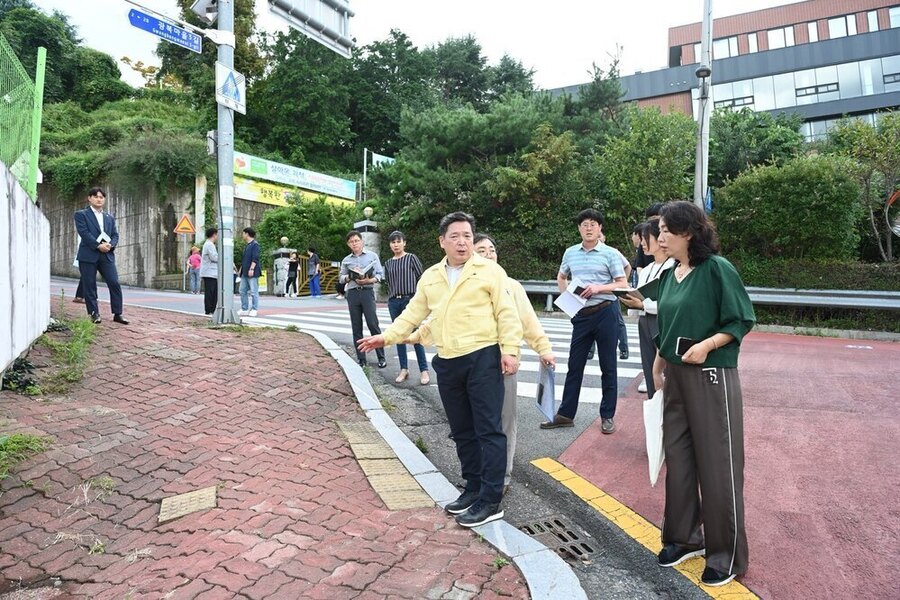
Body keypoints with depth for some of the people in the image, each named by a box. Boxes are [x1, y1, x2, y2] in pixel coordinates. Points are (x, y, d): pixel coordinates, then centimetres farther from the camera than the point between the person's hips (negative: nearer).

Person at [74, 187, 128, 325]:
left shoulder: (110, 217, 19)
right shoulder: (81, 214, 5)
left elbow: (115, 235, 12)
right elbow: (84, 233, -7)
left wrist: (110, 245, -8)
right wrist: (98, 245, -16)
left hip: (107, 255, 3)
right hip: (88, 255, -3)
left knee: (114, 283, -5)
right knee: (89, 286, 0)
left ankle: (117, 314, 0)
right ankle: (94, 314, 8)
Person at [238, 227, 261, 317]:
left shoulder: (255, 244, -8)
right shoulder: (247, 245, 20)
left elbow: (255, 258, -17)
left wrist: (251, 269, -23)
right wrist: (241, 269, 23)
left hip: (252, 272, -10)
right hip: (245, 273, 10)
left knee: (253, 291, -5)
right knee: (243, 291, 9)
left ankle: (254, 310, -2)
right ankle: (244, 309, 14)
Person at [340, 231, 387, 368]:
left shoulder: (372, 256, 6)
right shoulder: (346, 260, 14)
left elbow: (380, 274, 1)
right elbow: (341, 278, 12)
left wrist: (369, 280, -16)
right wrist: (350, 276, -8)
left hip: (367, 292, -3)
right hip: (352, 294, 3)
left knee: (373, 324, -8)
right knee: (356, 327, 4)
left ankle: (381, 357, -1)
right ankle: (361, 359, 10)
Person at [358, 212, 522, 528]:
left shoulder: (490, 271, -3)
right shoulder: (430, 276, 12)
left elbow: (507, 314, -6)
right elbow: (413, 313, 18)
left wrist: (510, 350, -13)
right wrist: (387, 336, 12)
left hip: (483, 358, -6)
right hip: (447, 363, 6)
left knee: (488, 430, -2)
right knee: (462, 431, 14)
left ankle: (491, 501, 6)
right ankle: (473, 488, 29)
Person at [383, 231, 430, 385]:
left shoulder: (412, 258, 1)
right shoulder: (388, 263, 13)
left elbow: (422, 279, -1)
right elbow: (389, 283, 17)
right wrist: (390, 299, 11)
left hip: (410, 299, -4)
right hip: (394, 302, 5)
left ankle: (424, 370, -3)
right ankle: (404, 369, 14)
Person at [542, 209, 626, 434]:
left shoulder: (610, 253, -4)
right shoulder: (570, 253, 8)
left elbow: (622, 284, -4)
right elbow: (561, 277, 23)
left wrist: (598, 288, -19)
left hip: (605, 312, -4)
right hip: (581, 314, 4)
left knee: (608, 366, 6)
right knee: (574, 365, 8)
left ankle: (607, 416, 17)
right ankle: (565, 414, 17)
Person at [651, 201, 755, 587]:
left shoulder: (716, 268, -12)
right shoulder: (669, 275, 8)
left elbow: (742, 321, -12)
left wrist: (706, 345, -24)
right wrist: (658, 367, 16)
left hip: (711, 377, -7)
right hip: (676, 376, 7)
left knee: (717, 465, 2)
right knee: (678, 458, 13)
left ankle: (727, 555, 18)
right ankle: (684, 536, 29)